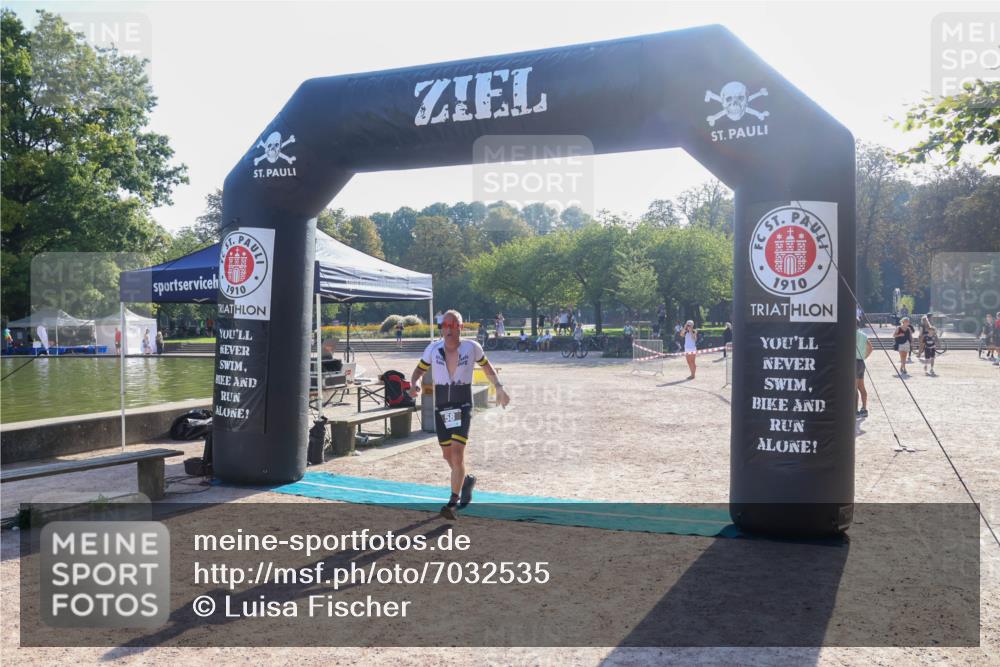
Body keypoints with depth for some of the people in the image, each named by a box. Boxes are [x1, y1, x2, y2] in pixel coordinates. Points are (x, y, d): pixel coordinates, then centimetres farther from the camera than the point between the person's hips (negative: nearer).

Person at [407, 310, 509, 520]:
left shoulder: (471, 347, -6)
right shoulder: (433, 348, -3)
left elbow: (486, 366, 12)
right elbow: (419, 370, 7)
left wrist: (499, 388, 4)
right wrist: (413, 384, -14)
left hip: (462, 407, -3)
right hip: (441, 408, 3)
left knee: (457, 453, -16)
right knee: (448, 455, 14)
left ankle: (453, 503, -9)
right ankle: (466, 480, 44)